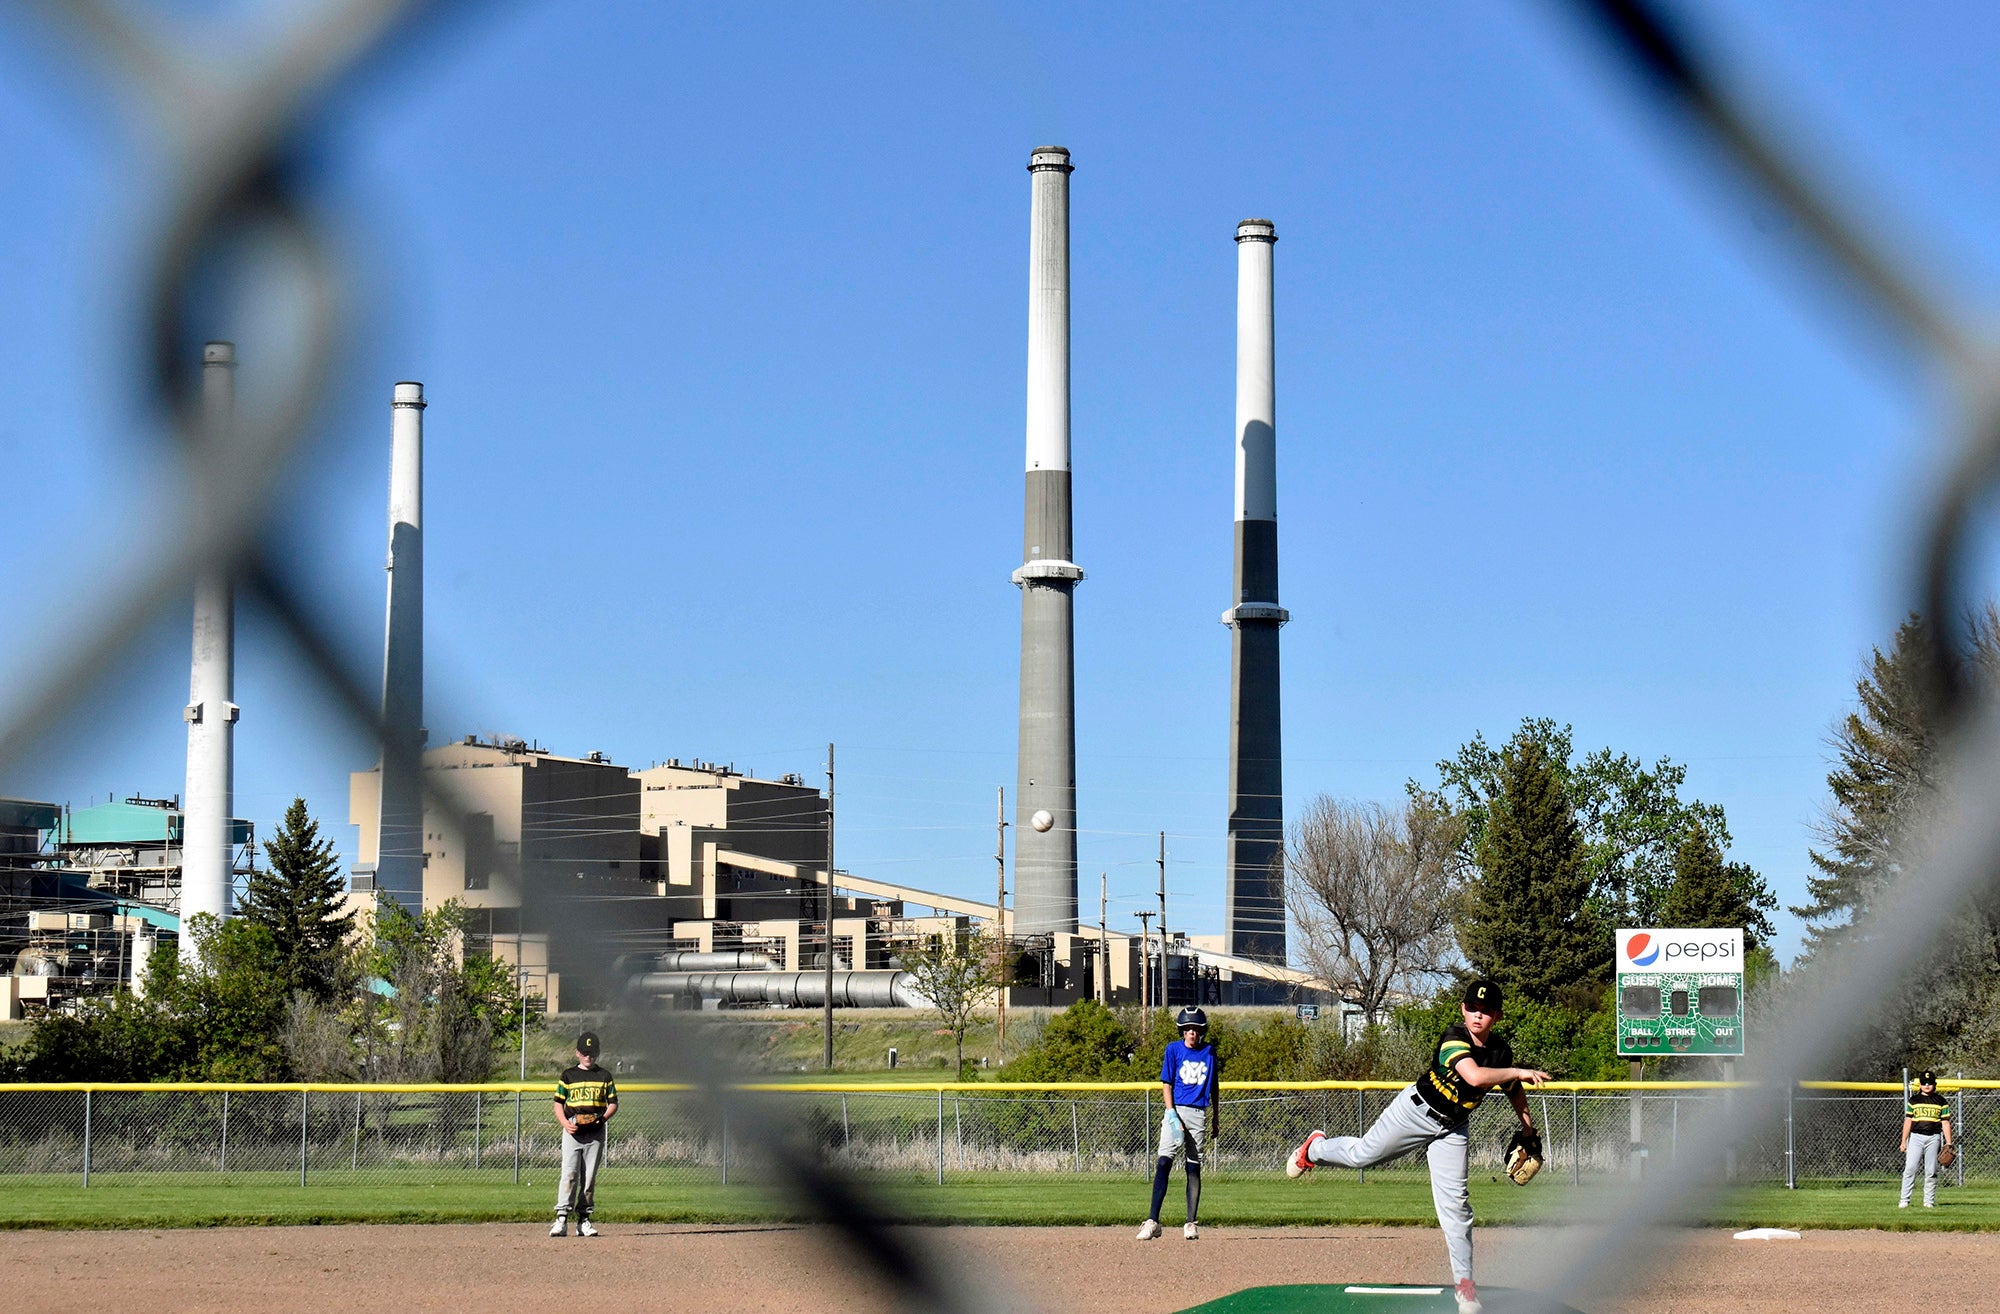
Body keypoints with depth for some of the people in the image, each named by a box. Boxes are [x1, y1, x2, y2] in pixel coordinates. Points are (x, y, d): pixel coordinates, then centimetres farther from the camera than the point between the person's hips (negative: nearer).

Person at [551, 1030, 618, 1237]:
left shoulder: (604, 1076, 12)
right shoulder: (568, 1075, 9)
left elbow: (613, 1103, 13)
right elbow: (558, 1104, 9)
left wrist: (603, 1118, -8)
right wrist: (565, 1123, -9)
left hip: (595, 1132, 2)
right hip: (573, 1131, -2)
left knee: (590, 1177, 3)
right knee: (569, 1174, -11)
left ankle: (584, 1220, 8)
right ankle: (562, 1219, -15)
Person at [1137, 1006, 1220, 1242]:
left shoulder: (1209, 1052, 9)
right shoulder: (1173, 1049, 2)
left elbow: (1214, 1088, 16)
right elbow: (1166, 1084, -1)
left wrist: (1215, 1120, 16)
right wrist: (1171, 1114, -12)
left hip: (1199, 1114, 2)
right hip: (1176, 1110, -2)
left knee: (1194, 1167, 4)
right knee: (1164, 1162, -13)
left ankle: (1191, 1223, 7)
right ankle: (1152, 1221, -17)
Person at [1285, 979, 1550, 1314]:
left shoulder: (1501, 1051, -9)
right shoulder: (1454, 1037, -28)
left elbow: (1512, 1088, 12)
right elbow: (1475, 1076, -45)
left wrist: (1528, 1130, 11)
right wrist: (1519, 1072, -42)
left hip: (1451, 1129, 4)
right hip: (1416, 1110, -4)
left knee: (1454, 1203, -3)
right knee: (1362, 1154, 10)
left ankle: (1464, 1282, 4)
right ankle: (1315, 1149, 44)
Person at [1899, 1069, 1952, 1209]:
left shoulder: (1941, 1102, 8)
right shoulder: (1913, 1100, 9)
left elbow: (1945, 1123, 7)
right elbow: (1908, 1121, 9)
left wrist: (1948, 1143, 2)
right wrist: (1904, 1141, 4)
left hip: (1933, 1138, 0)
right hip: (1916, 1136, 0)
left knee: (1931, 1171, 1)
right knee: (1910, 1168, -9)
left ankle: (1929, 1201, 9)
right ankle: (1904, 1200, -7)